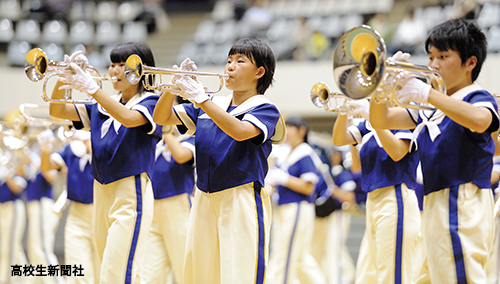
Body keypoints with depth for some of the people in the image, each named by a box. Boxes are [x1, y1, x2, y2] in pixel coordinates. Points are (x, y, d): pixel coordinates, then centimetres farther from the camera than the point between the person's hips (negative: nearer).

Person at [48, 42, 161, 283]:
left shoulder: (150, 103, -3)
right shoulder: (101, 108, 16)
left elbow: (128, 118, -24)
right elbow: (57, 111, 10)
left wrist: (92, 88, -30)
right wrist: (63, 78, -7)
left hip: (131, 194, -7)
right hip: (101, 194, 7)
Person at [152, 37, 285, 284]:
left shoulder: (265, 110, -1)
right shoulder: (211, 105, 16)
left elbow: (240, 131, -21)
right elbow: (160, 117, 14)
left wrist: (200, 98, -21)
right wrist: (174, 87, -4)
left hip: (242, 202, -6)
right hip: (204, 201, 6)